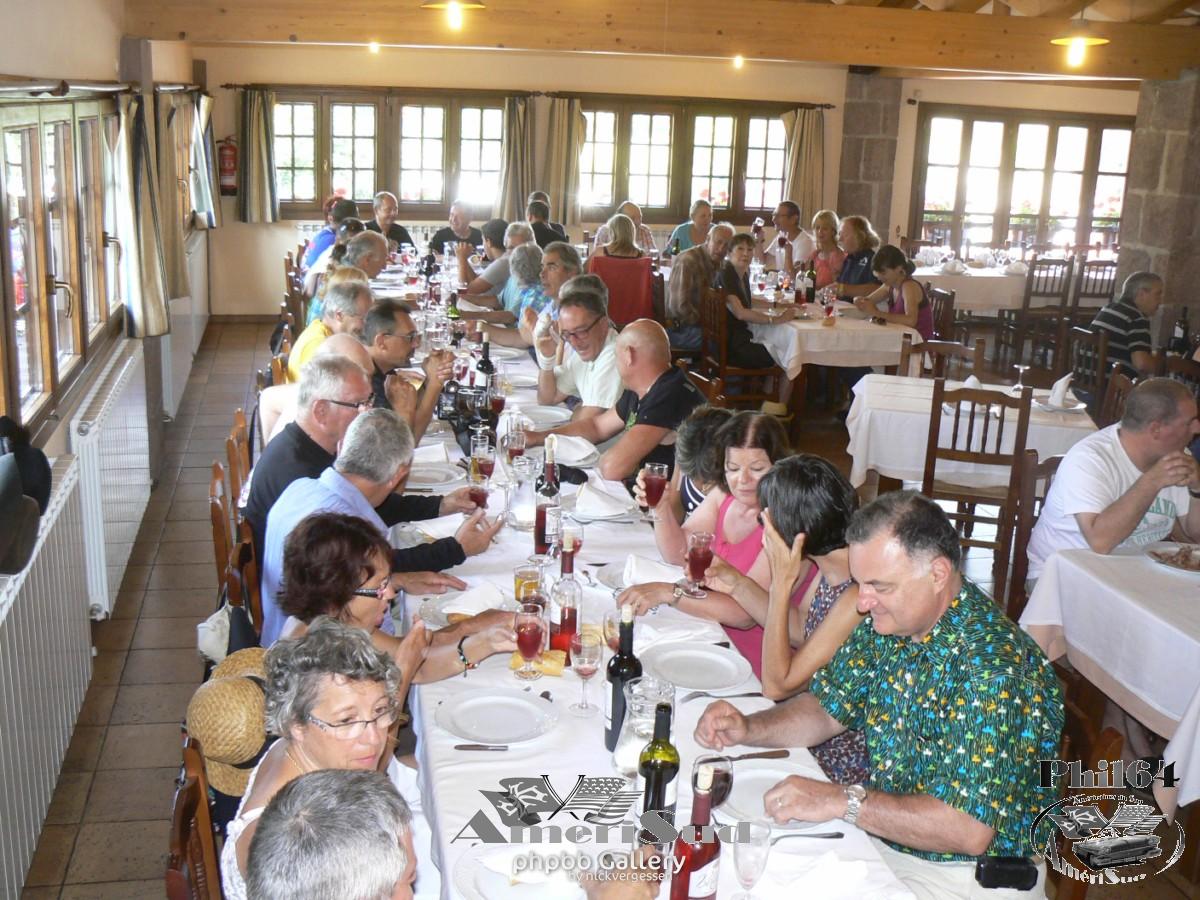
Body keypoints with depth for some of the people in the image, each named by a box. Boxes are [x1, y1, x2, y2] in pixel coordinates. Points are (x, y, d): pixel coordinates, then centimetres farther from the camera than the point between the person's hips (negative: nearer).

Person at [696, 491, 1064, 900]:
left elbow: (969, 829, -32)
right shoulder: (888, 622, -4)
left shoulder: (993, 667, -29)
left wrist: (843, 801, -31)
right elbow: (829, 708, 9)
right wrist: (748, 728, -8)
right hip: (881, 831, 7)